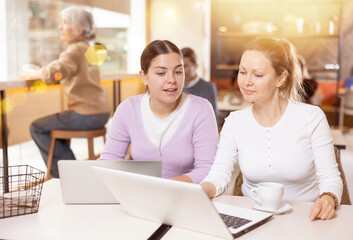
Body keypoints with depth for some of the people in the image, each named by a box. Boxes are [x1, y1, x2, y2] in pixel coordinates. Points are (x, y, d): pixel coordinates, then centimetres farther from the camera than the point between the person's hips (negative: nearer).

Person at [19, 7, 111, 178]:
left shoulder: (76, 50, -12)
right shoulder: (88, 48, 17)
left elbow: (53, 73, -26)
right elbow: (64, 74, 20)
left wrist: (33, 74, -7)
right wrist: (40, 72, 6)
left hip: (85, 116, -9)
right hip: (101, 114, 9)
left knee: (37, 127, 6)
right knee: (53, 124, 29)